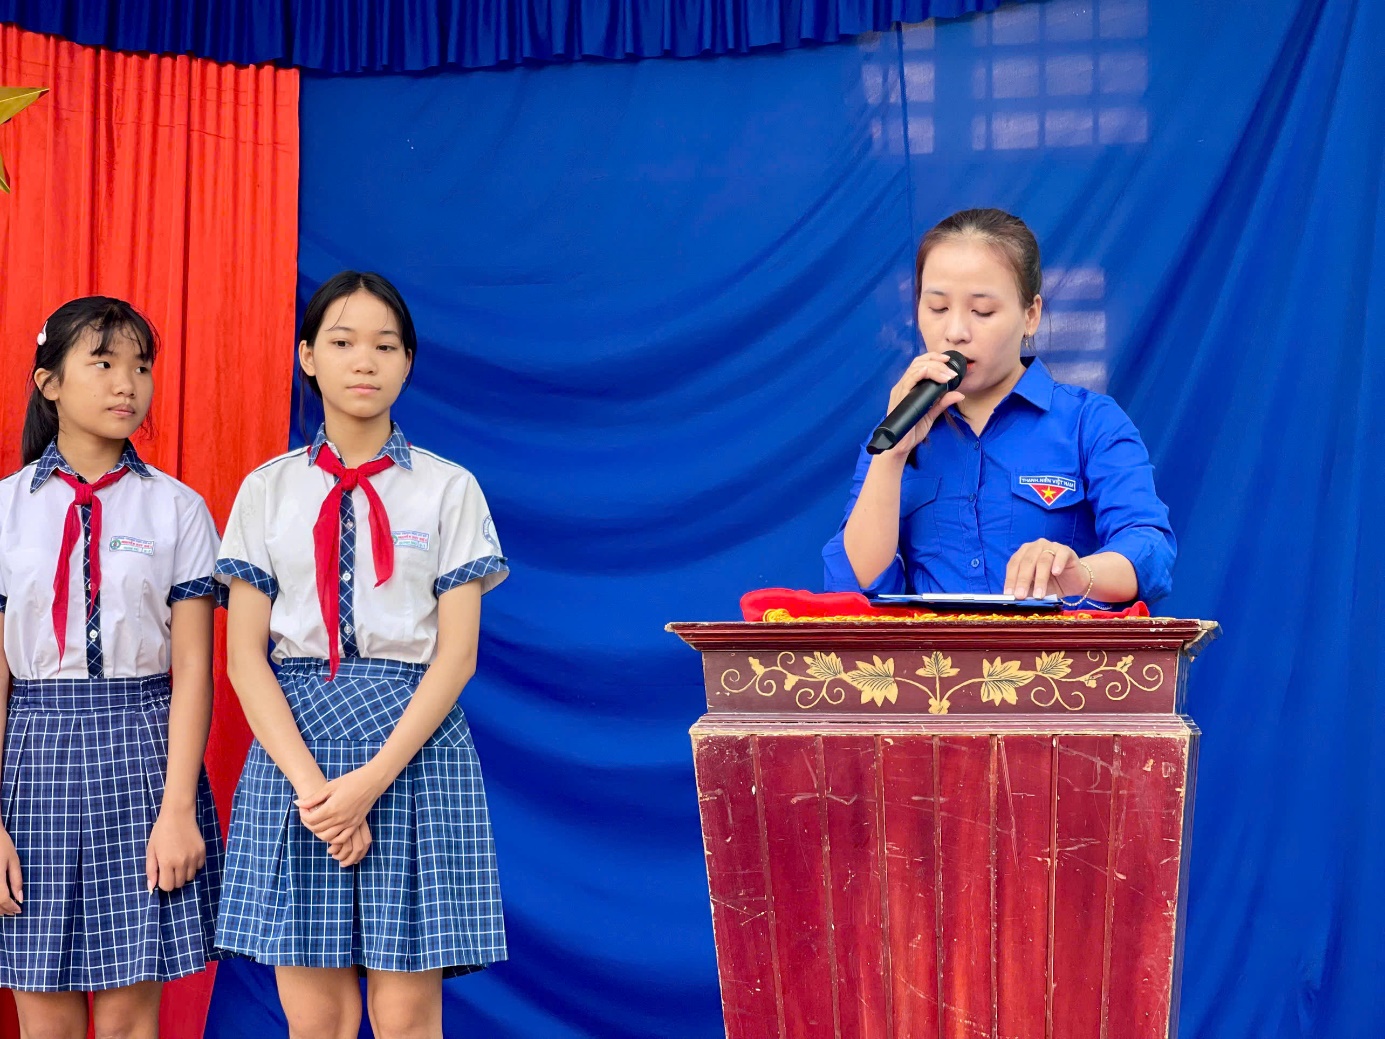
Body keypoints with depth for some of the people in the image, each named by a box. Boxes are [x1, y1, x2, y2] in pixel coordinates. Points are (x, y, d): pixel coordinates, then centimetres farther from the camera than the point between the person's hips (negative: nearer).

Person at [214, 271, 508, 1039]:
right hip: (293, 741, 1)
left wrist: (372, 780, -13)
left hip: (414, 743, -1)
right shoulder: (269, 490, 8)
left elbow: (456, 654, -2)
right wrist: (308, 782, -11)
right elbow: (244, 657, 2)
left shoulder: (449, 489, 4)